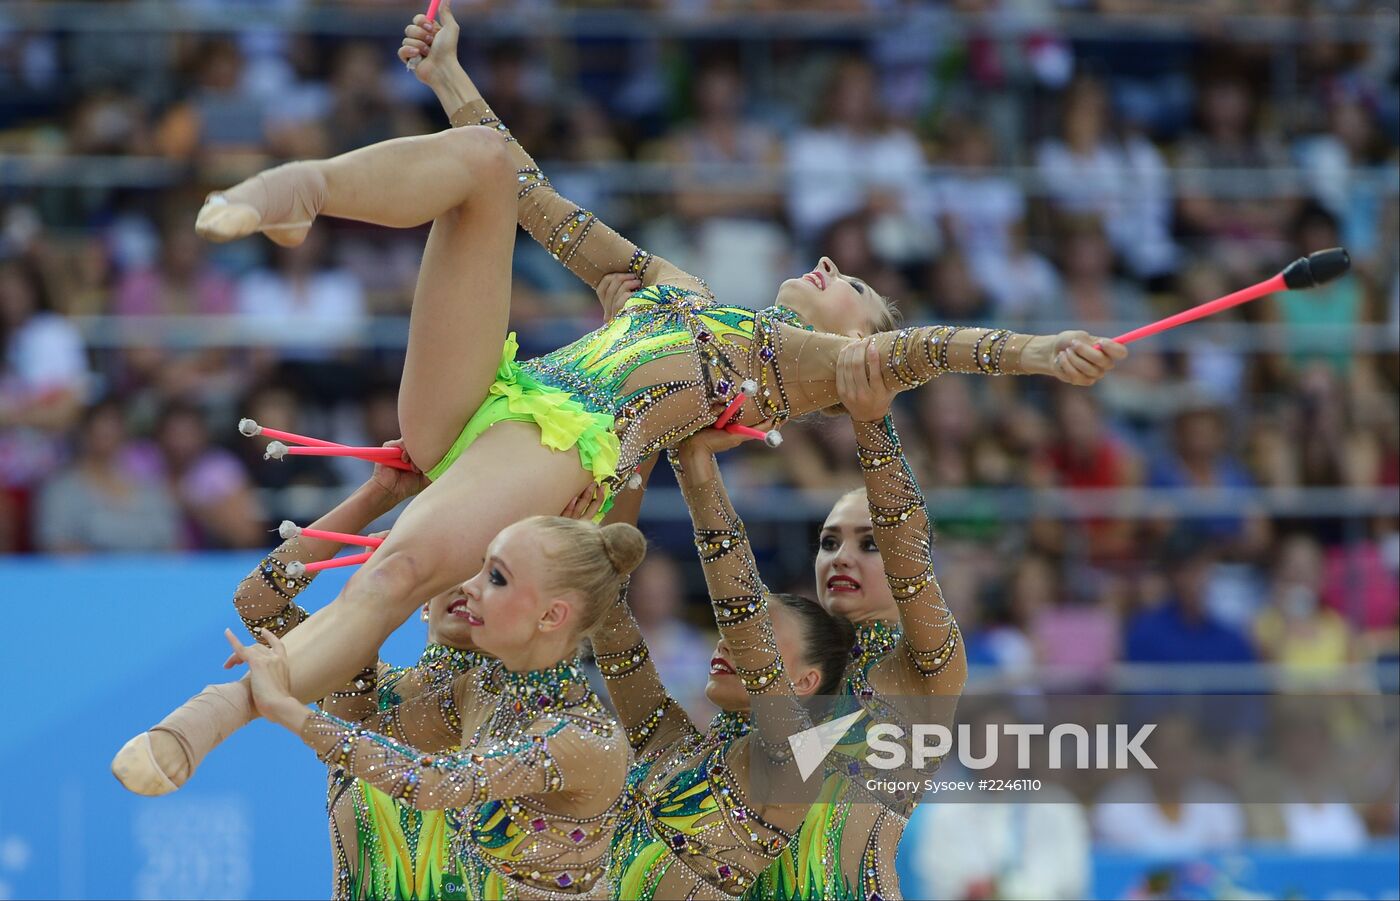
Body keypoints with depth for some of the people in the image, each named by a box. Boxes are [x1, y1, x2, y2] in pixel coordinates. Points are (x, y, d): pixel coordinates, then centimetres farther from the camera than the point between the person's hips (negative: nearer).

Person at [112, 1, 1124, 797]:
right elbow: (546, 204, 40)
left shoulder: (811, 359, 21)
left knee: (405, 567, -38)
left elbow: (911, 354, 1)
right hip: (481, 396, 6)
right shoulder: (673, 290, 38)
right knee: (481, 159, -9)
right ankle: (294, 188, -37)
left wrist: (1033, 350, -18)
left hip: (565, 445, -6)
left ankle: (209, 720, -49)